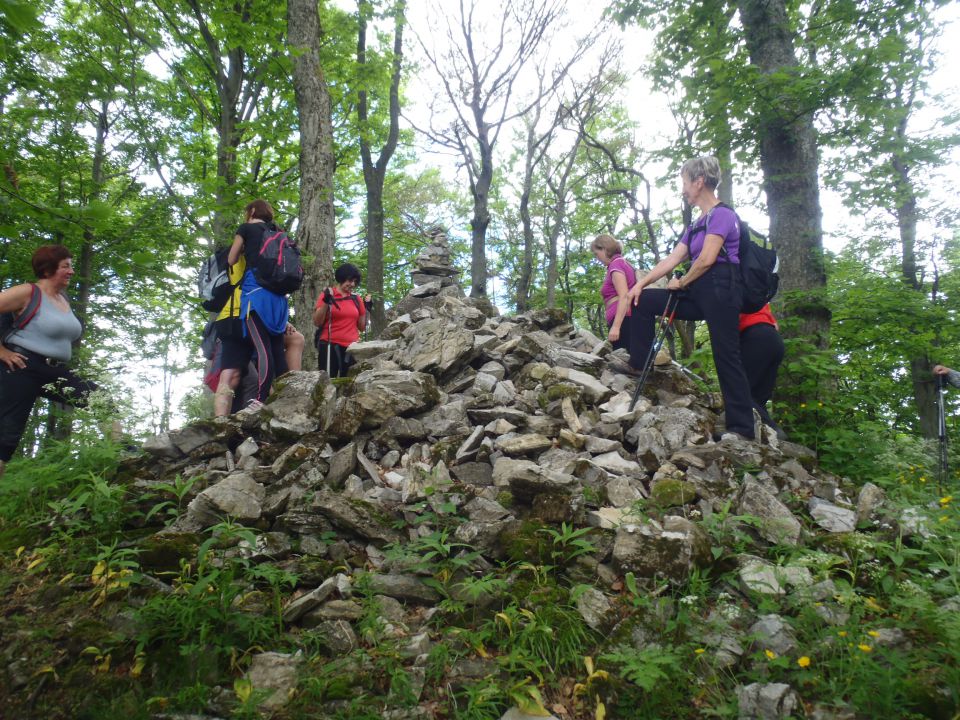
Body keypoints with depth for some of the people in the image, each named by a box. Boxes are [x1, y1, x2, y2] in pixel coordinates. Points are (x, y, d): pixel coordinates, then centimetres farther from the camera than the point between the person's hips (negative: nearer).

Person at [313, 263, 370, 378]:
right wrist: (326, 302, -13)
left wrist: (366, 308, 6)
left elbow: (362, 327, 16)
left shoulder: (356, 299, 14)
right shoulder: (327, 295, 4)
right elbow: (317, 323, -3)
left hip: (352, 347, 3)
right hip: (329, 346, -3)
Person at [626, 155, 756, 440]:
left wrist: (682, 283, -2)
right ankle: (639, 366, 9)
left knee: (726, 358, -8)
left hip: (720, 290, -9)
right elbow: (672, 259, 16)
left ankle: (743, 429, -3)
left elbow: (707, 259, -17)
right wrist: (641, 283, 8)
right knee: (642, 301, 6)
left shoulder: (721, 214, -6)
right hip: (698, 293, 9)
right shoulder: (697, 224, 21)